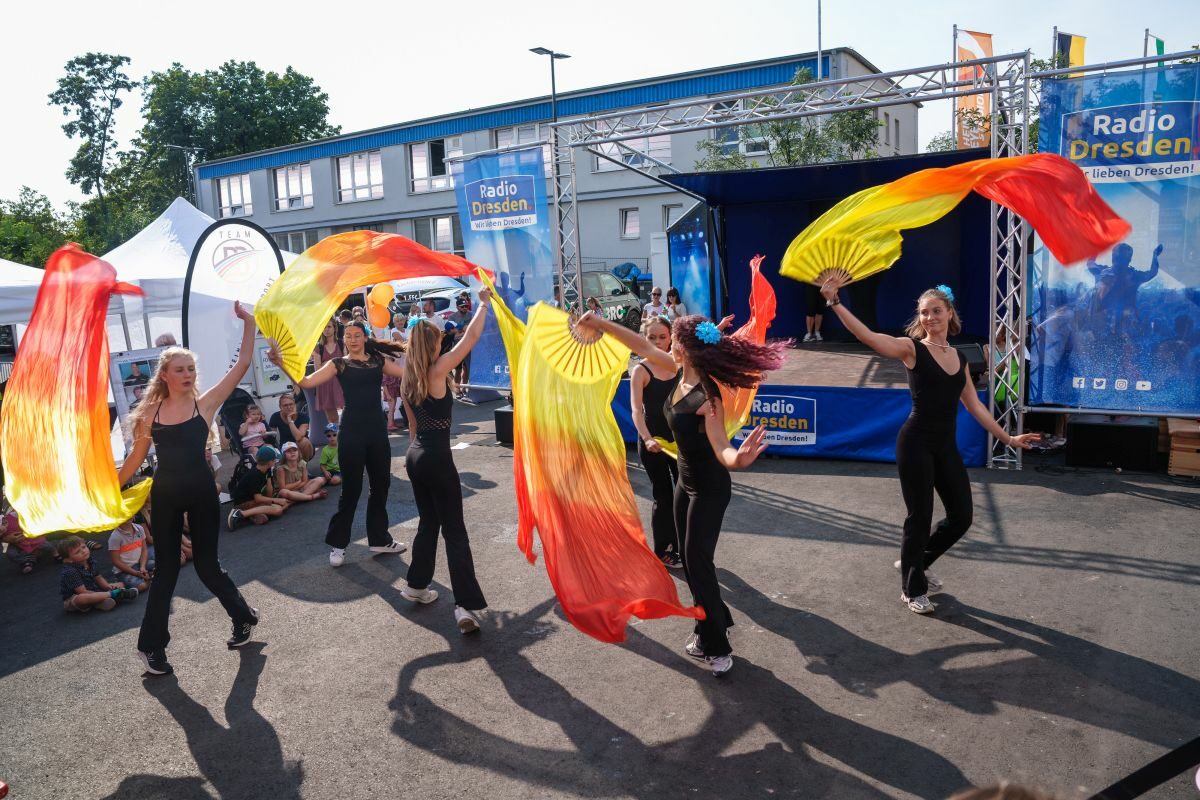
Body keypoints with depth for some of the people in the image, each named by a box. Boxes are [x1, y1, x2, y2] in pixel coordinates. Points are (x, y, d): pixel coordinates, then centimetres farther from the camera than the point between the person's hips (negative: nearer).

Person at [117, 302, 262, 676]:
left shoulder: (205, 403, -5)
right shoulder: (150, 412, 1)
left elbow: (243, 364, -11)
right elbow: (135, 458, 11)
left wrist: (248, 323, -16)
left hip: (201, 492, -2)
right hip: (165, 495, 2)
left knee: (206, 565, 7)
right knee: (166, 568, 10)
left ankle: (244, 617, 31)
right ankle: (152, 645, 22)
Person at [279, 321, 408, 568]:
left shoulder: (379, 361, 9)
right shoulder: (338, 364, 1)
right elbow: (306, 382, -11)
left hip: (378, 429, 4)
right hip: (352, 431, -4)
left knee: (380, 485, 12)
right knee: (351, 489, 0)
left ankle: (379, 538, 27)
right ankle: (337, 543, 16)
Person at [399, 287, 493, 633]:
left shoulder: (408, 380, 10)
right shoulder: (437, 371, -12)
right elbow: (470, 337, -11)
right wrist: (484, 302, 0)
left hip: (416, 455, 8)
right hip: (437, 458, -8)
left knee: (428, 522, 22)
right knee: (454, 530, -7)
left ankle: (417, 585, 35)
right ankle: (466, 604, -11)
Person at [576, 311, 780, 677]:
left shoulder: (707, 397, -30)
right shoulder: (679, 373, -7)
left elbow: (720, 448, -39)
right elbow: (643, 347, 3)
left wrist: (736, 459, -62)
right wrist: (601, 324, 4)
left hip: (710, 489, -9)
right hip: (686, 481, 9)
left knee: (699, 564, -4)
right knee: (690, 560, 16)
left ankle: (718, 646, 12)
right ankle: (710, 627, 33)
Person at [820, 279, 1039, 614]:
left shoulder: (959, 357, 11)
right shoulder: (912, 349, -6)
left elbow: (975, 406, 17)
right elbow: (867, 336, -21)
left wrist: (1008, 438, 19)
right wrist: (834, 302, -31)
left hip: (947, 447, 6)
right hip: (916, 444, -6)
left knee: (961, 517, 12)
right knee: (920, 518, 2)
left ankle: (915, 563, 36)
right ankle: (912, 590, 22)